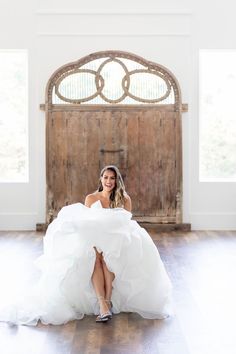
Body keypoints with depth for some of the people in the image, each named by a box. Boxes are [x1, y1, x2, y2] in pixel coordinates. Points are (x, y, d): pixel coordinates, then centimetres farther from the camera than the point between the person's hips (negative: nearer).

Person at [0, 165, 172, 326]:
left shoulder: (125, 199, 9)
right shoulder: (91, 198, 12)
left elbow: (128, 224, 4)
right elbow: (85, 223, 7)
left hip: (117, 242, 0)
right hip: (94, 240, 1)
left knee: (109, 255, -38)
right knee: (95, 256, -37)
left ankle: (108, 301, -38)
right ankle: (103, 304, -44)